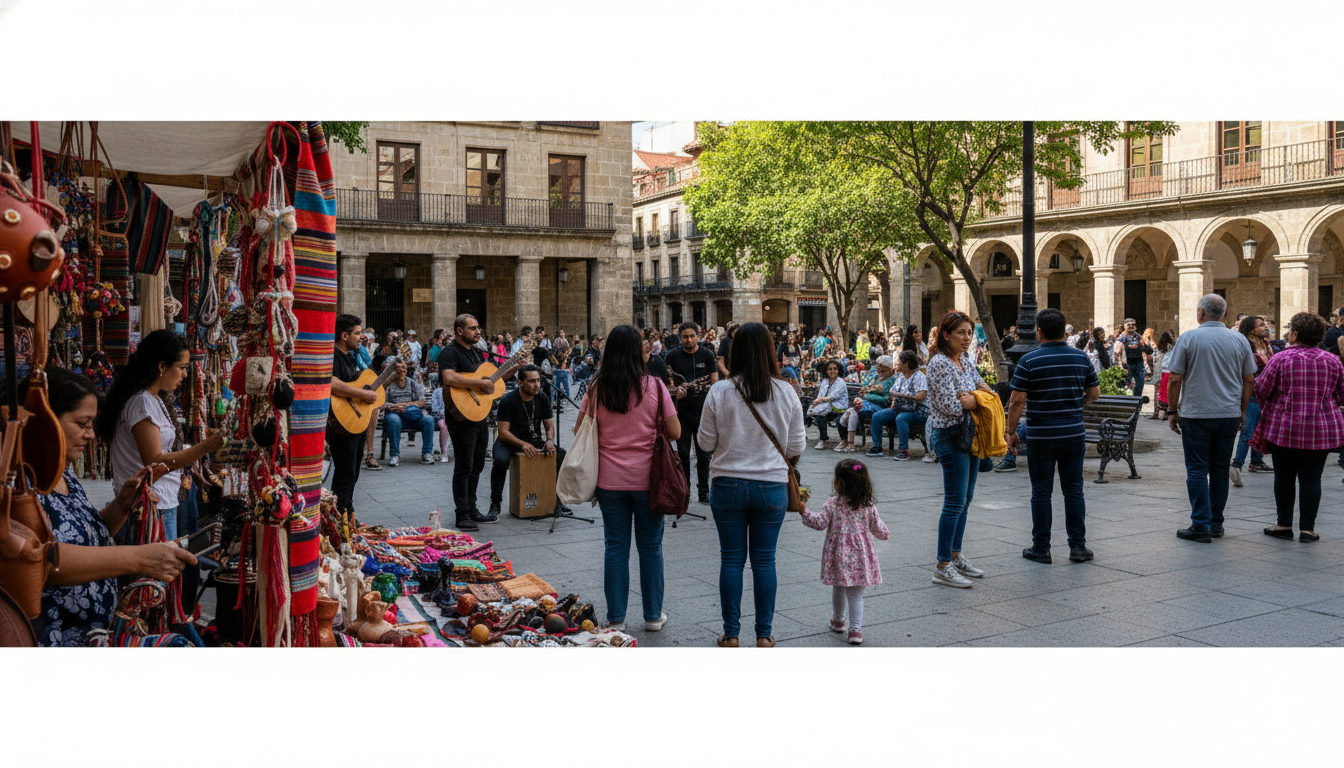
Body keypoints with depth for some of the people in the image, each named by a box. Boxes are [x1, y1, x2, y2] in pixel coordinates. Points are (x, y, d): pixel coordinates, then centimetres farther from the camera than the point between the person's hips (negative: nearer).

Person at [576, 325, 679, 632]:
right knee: (650, 546, 10)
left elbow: (580, 430, 3)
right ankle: (653, 615, 20)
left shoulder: (596, 388, -3)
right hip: (647, 479, -1)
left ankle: (616, 618, 15)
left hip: (609, 479, 2)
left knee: (615, 547, 9)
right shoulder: (653, 386, -8)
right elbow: (675, 432, -7)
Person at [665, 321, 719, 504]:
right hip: (681, 411, 0)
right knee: (683, 453, 5)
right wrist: (676, 390, -14)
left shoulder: (707, 355, 2)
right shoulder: (673, 356, 2)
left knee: (703, 454, 5)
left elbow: (715, 381, 3)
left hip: (703, 410, 0)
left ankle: (703, 491, 15)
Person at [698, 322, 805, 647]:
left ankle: (731, 634, 17)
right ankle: (764, 635, 17)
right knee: (764, 560, 10)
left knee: (732, 559, 9)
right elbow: (797, 447, 0)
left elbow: (705, 443, -2)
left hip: (728, 484, -1)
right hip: (772, 486, 1)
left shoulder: (719, 392, -9)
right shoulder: (786, 392, -6)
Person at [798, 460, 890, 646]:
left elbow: (819, 523, -13)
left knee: (838, 588, 19)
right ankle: (856, 629, -2)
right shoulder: (868, 505, 0)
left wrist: (803, 510, -5)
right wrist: (885, 534, 29)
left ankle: (837, 620, 38)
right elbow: (878, 528, 8)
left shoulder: (832, 504, -10)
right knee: (856, 594, 6)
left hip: (839, 554, -1)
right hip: (860, 554, 1)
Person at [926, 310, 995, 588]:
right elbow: (950, 406, -20)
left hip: (969, 435, 9)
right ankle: (943, 567, -3)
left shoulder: (967, 359, 11)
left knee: (965, 499, 13)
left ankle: (956, 556, 23)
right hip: (949, 436, -9)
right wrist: (977, 400, -6)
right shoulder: (940, 363, -15)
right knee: (955, 501, -8)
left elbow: (982, 385, 15)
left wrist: (967, 397, -6)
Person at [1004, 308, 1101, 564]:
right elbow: (1094, 393, 10)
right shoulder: (1081, 358, 3)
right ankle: (1078, 546, 13)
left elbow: (1017, 400, -12)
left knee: (1041, 492, 4)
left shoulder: (1029, 360, -9)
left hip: (1040, 435, -3)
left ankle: (1041, 548, 9)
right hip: (1074, 434, 3)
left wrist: (1010, 431, -3)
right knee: (1073, 490, 10)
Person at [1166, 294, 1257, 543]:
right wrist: (1242, 411, 17)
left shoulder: (1188, 338, -7)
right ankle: (1216, 524, 18)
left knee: (1197, 470, 1)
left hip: (1196, 415, -4)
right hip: (1230, 415, 4)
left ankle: (1201, 525, -2)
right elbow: (1249, 380, 7)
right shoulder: (1239, 340, 4)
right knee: (1220, 470, 12)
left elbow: (1175, 380, -8)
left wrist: (1173, 411, 2)